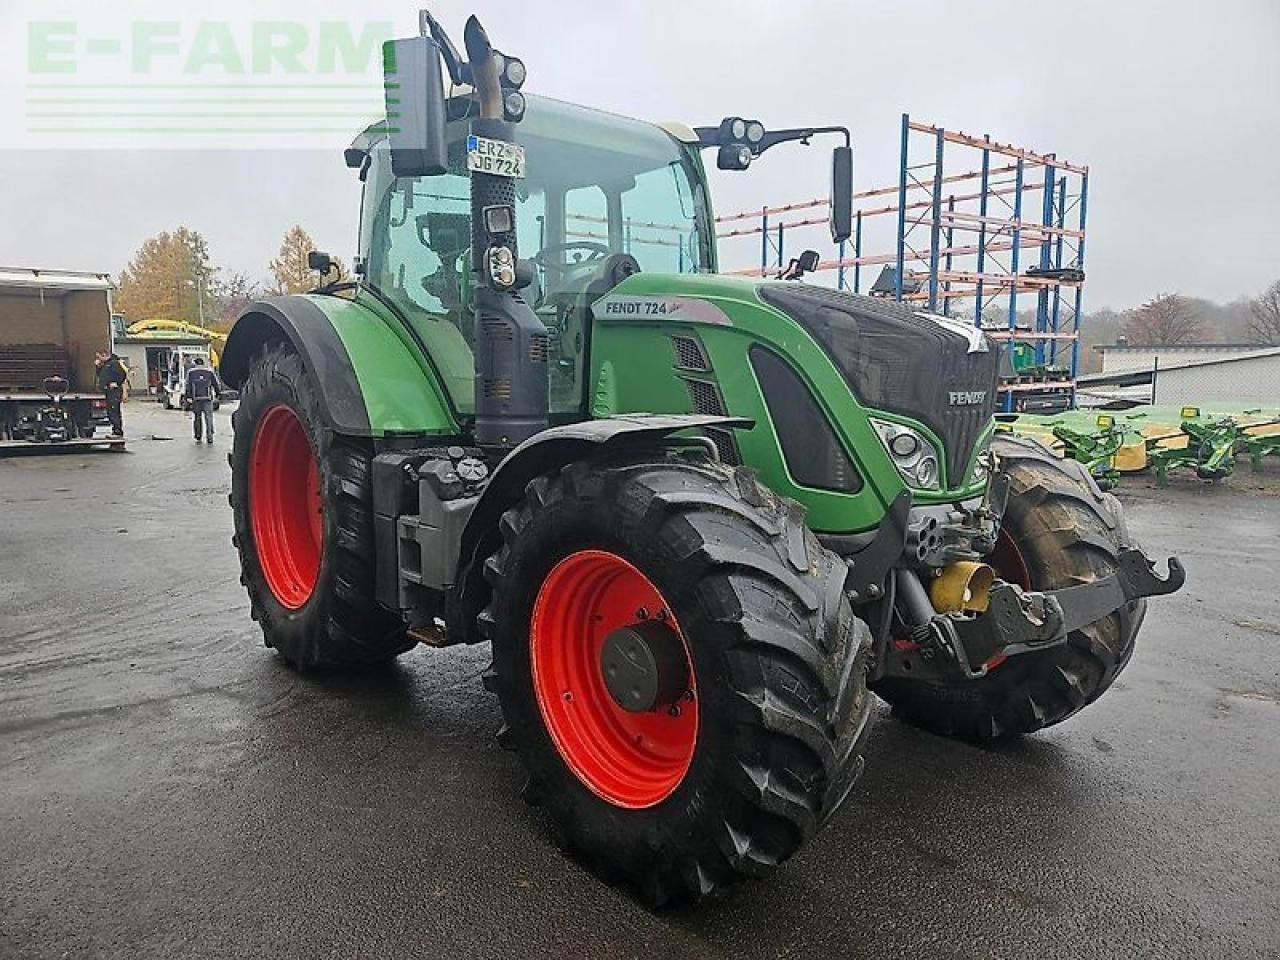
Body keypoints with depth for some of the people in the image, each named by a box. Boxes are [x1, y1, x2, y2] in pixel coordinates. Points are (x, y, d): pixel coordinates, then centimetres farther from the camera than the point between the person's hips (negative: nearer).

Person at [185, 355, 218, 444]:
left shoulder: (191, 372, 4)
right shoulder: (209, 372, 6)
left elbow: (188, 386, 1)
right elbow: (215, 384, 9)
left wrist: (187, 396, 5)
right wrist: (217, 393, 21)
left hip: (196, 398, 0)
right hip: (207, 398, 0)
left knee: (197, 418, 8)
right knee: (209, 417, 0)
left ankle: (198, 437, 11)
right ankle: (209, 436, -9)